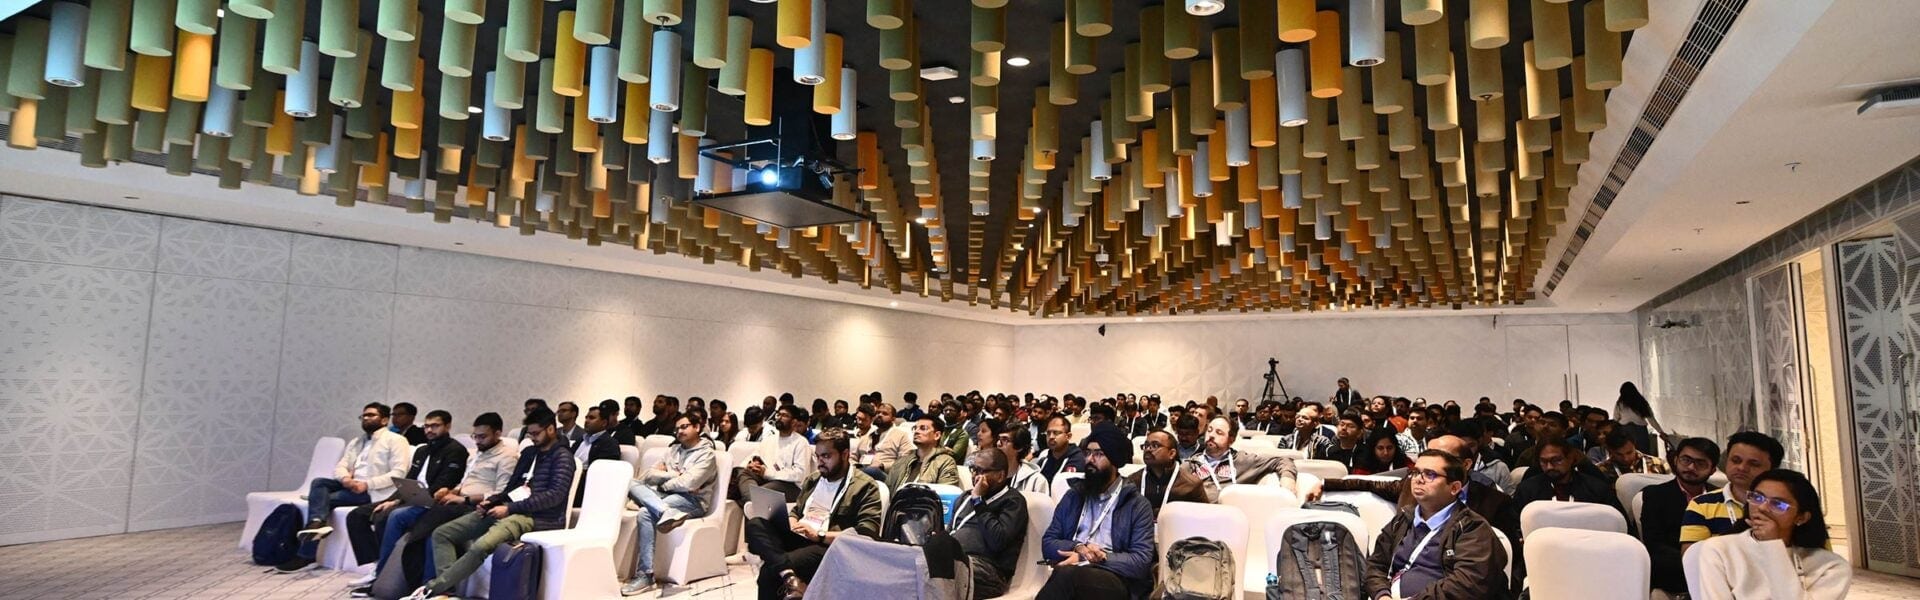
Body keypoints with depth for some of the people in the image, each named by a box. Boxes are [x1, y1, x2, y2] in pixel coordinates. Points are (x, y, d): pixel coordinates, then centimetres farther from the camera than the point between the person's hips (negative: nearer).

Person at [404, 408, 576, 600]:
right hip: (508, 508, 9)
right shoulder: (529, 452, 20)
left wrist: (510, 508, -17)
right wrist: (490, 501, 2)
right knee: (442, 533, -2)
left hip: (535, 516, -9)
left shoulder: (562, 457, -5)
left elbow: (555, 495, -17)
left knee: (481, 546, -33)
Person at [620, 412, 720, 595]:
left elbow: (689, 483, -16)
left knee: (646, 513, -30)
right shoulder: (673, 449, 18)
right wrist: (673, 475, -6)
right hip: (666, 495, 6)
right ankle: (666, 512, -40)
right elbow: (648, 475, 9)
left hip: (691, 500, -6)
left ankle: (645, 575, -26)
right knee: (632, 484, -17)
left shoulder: (706, 453, -2)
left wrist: (663, 483, -1)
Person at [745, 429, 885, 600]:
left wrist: (819, 535, -18)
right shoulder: (813, 479, 22)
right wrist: (791, 524, 1)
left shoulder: (864, 487, -3)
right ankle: (789, 576, -42)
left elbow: (867, 534, -14)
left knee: (771, 571, -34)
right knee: (755, 525, -24)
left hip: (828, 548, -8)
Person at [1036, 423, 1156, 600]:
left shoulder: (1137, 505, 7)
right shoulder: (1073, 496, 20)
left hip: (1116, 581, -3)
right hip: (1070, 574, 3)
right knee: (1063, 574, -37)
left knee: (1067, 574, -37)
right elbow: (1047, 543, 16)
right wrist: (1077, 548, -7)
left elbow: (1141, 561, -4)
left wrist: (1087, 560, -12)